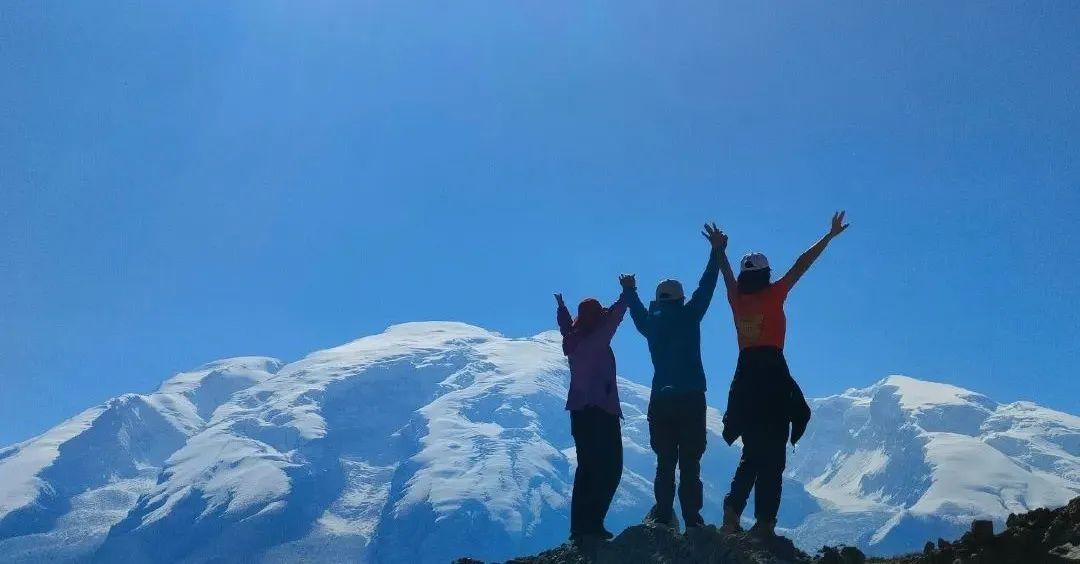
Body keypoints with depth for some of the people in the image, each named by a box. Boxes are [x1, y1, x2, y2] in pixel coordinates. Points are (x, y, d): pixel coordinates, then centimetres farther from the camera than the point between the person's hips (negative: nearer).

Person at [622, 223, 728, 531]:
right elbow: (706, 287, 2)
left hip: (660, 400, 3)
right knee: (690, 462, -1)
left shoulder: (651, 322, 10)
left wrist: (629, 292, 51)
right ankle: (691, 519, -5)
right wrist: (717, 252, 9)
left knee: (665, 461, 9)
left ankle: (663, 514, 2)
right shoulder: (689, 316, 0)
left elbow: (637, 313, 32)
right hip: (691, 398, -3)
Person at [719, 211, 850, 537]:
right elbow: (802, 265, 0)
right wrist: (831, 235, 7)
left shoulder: (737, 299, 7)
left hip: (746, 374, 5)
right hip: (771, 373, -5)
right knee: (772, 456, -5)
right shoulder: (773, 295, -3)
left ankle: (732, 513, 2)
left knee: (752, 454, 13)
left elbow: (727, 275, 25)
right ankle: (764, 522, -9)